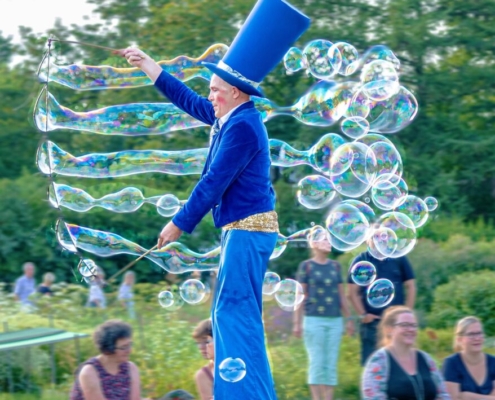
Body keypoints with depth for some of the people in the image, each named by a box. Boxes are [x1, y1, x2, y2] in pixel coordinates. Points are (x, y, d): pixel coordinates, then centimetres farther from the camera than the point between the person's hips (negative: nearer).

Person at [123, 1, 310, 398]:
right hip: (241, 227, 10)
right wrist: (148, 66, 28)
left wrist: (179, 225, -11)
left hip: (248, 229, -10)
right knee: (231, 313, 13)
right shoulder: (231, 117, 11)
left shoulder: (243, 127, -18)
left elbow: (213, 182, -17)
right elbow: (189, 101, 25)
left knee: (236, 313, -11)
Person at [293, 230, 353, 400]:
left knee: (331, 364, 4)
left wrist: (348, 318, 12)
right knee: (317, 363, -4)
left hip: (335, 321, 4)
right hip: (314, 320, -4)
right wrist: (297, 323, -5)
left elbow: (341, 295, 15)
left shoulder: (335, 266, 12)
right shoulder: (306, 266, 0)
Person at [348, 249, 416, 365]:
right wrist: (362, 315, -8)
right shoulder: (360, 261, 3)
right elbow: (353, 292, 2)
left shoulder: (399, 259, 5)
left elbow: (410, 287, 7)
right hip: (371, 322, -1)